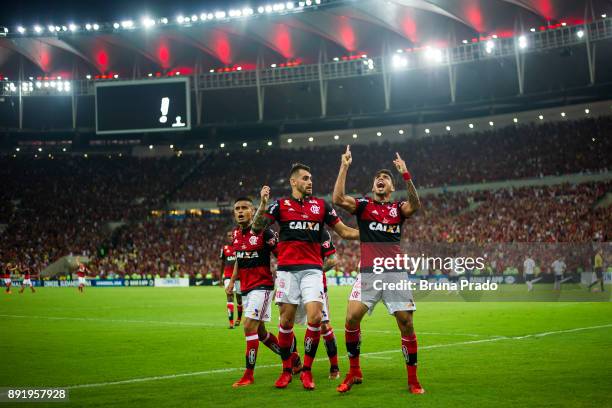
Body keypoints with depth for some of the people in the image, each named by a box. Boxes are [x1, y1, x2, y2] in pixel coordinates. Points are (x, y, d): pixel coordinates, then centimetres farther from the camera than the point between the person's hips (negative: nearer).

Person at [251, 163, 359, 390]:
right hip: (287, 269, -1)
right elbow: (257, 229, -2)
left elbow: (343, 231, 15)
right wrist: (263, 204, -16)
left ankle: (307, 370, 0)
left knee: (315, 317, -13)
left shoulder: (321, 205, 11)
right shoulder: (281, 205, 7)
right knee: (286, 321, 0)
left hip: (312, 269, 1)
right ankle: (286, 370, 16)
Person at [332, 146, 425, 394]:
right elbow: (338, 199, -8)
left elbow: (415, 205, -12)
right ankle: (354, 372, 4)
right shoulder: (364, 205, 11)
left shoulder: (398, 208, 12)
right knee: (351, 318, -13)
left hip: (396, 273, 0)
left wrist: (405, 174, -20)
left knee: (406, 323, -5)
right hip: (368, 272, 0)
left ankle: (412, 379, 7)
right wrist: (344, 167, -9)